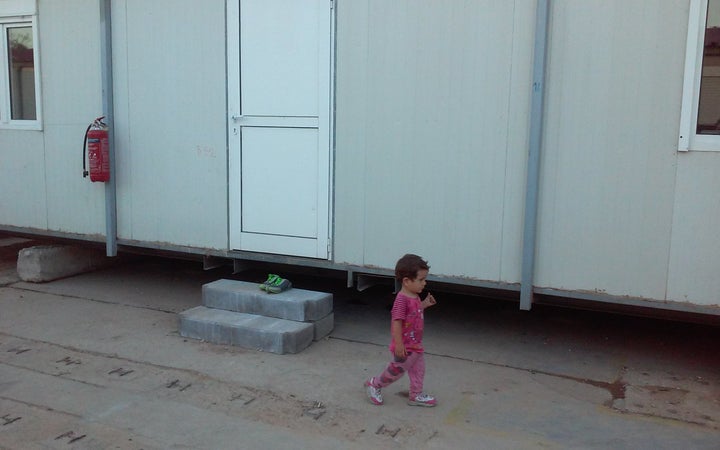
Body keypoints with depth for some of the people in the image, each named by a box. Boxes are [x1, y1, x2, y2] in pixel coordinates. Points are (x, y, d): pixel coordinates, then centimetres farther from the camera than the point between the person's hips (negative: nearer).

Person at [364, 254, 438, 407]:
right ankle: (374, 384, 27)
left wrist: (424, 304, 9)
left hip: (415, 344, 9)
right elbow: (396, 322, -27)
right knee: (397, 370, 7)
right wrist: (399, 344, -26)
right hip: (405, 346, -9)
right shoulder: (402, 299, -27)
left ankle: (416, 395, 32)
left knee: (418, 369, 17)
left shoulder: (414, 297, 4)